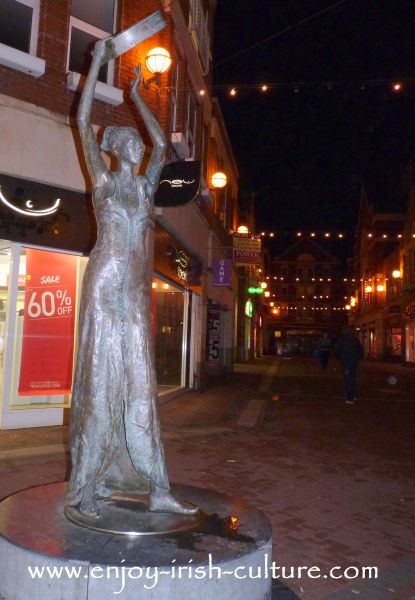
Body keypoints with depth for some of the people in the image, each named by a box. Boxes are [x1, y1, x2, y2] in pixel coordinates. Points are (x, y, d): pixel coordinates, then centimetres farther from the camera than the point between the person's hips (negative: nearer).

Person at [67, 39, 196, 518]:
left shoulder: (145, 185, 20)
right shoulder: (102, 179, 8)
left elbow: (161, 143, 30)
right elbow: (83, 121, 2)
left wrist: (136, 96, 35)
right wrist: (97, 61, 8)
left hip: (136, 290, 5)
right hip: (105, 283, -5)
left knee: (139, 383, 2)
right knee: (101, 378, -6)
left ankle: (157, 489, 5)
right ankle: (86, 487, 5)